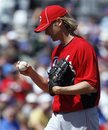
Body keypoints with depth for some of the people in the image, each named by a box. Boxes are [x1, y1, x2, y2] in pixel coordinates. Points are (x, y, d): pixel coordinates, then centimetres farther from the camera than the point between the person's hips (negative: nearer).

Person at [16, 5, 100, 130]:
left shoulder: (82, 47, -11)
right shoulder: (57, 51, 17)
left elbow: (91, 86, -19)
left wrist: (61, 90, -21)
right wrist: (31, 73, 6)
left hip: (80, 118, -8)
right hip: (57, 118, 8)